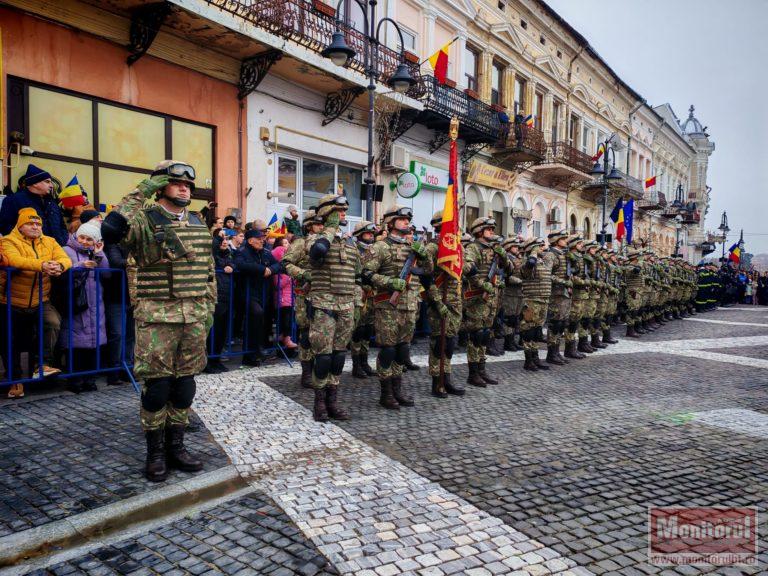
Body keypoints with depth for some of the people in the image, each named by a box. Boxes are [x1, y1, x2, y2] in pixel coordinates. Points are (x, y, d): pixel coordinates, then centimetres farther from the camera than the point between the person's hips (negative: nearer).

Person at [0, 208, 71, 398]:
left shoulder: (49, 242, 4)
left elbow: (66, 259, -10)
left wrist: (59, 266, -35)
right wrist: (42, 265, -45)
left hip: (40, 301, 2)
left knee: (53, 323, -26)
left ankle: (43, 364, -16)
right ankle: (15, 380, 23)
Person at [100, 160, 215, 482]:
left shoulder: (199, 224, 13)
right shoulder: (145, 220, -4)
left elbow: (209, 270, 18)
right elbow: (110, 230, -26)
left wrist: (209, 308, 12)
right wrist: (141, 193, -18)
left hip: (194, 318, 5)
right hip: (157, 317, -5)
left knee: (185, 384, 11)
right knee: (157, 385, 1)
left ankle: (175, 446, 25)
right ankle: (155, 453, 18)